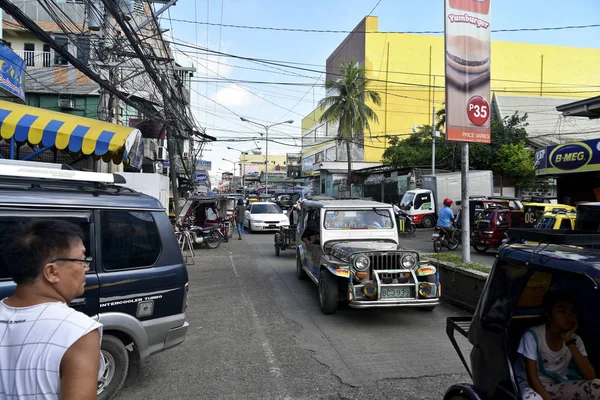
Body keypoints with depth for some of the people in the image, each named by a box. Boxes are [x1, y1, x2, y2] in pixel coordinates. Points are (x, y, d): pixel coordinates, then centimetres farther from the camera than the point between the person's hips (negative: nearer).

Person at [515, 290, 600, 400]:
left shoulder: (574, 339, -2)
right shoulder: (533, 336, -18)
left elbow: (590, 376, -15)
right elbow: (532, 378, -19)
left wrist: (570, 342, -20)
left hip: (558, 386, 6)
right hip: (532, 386, -5)